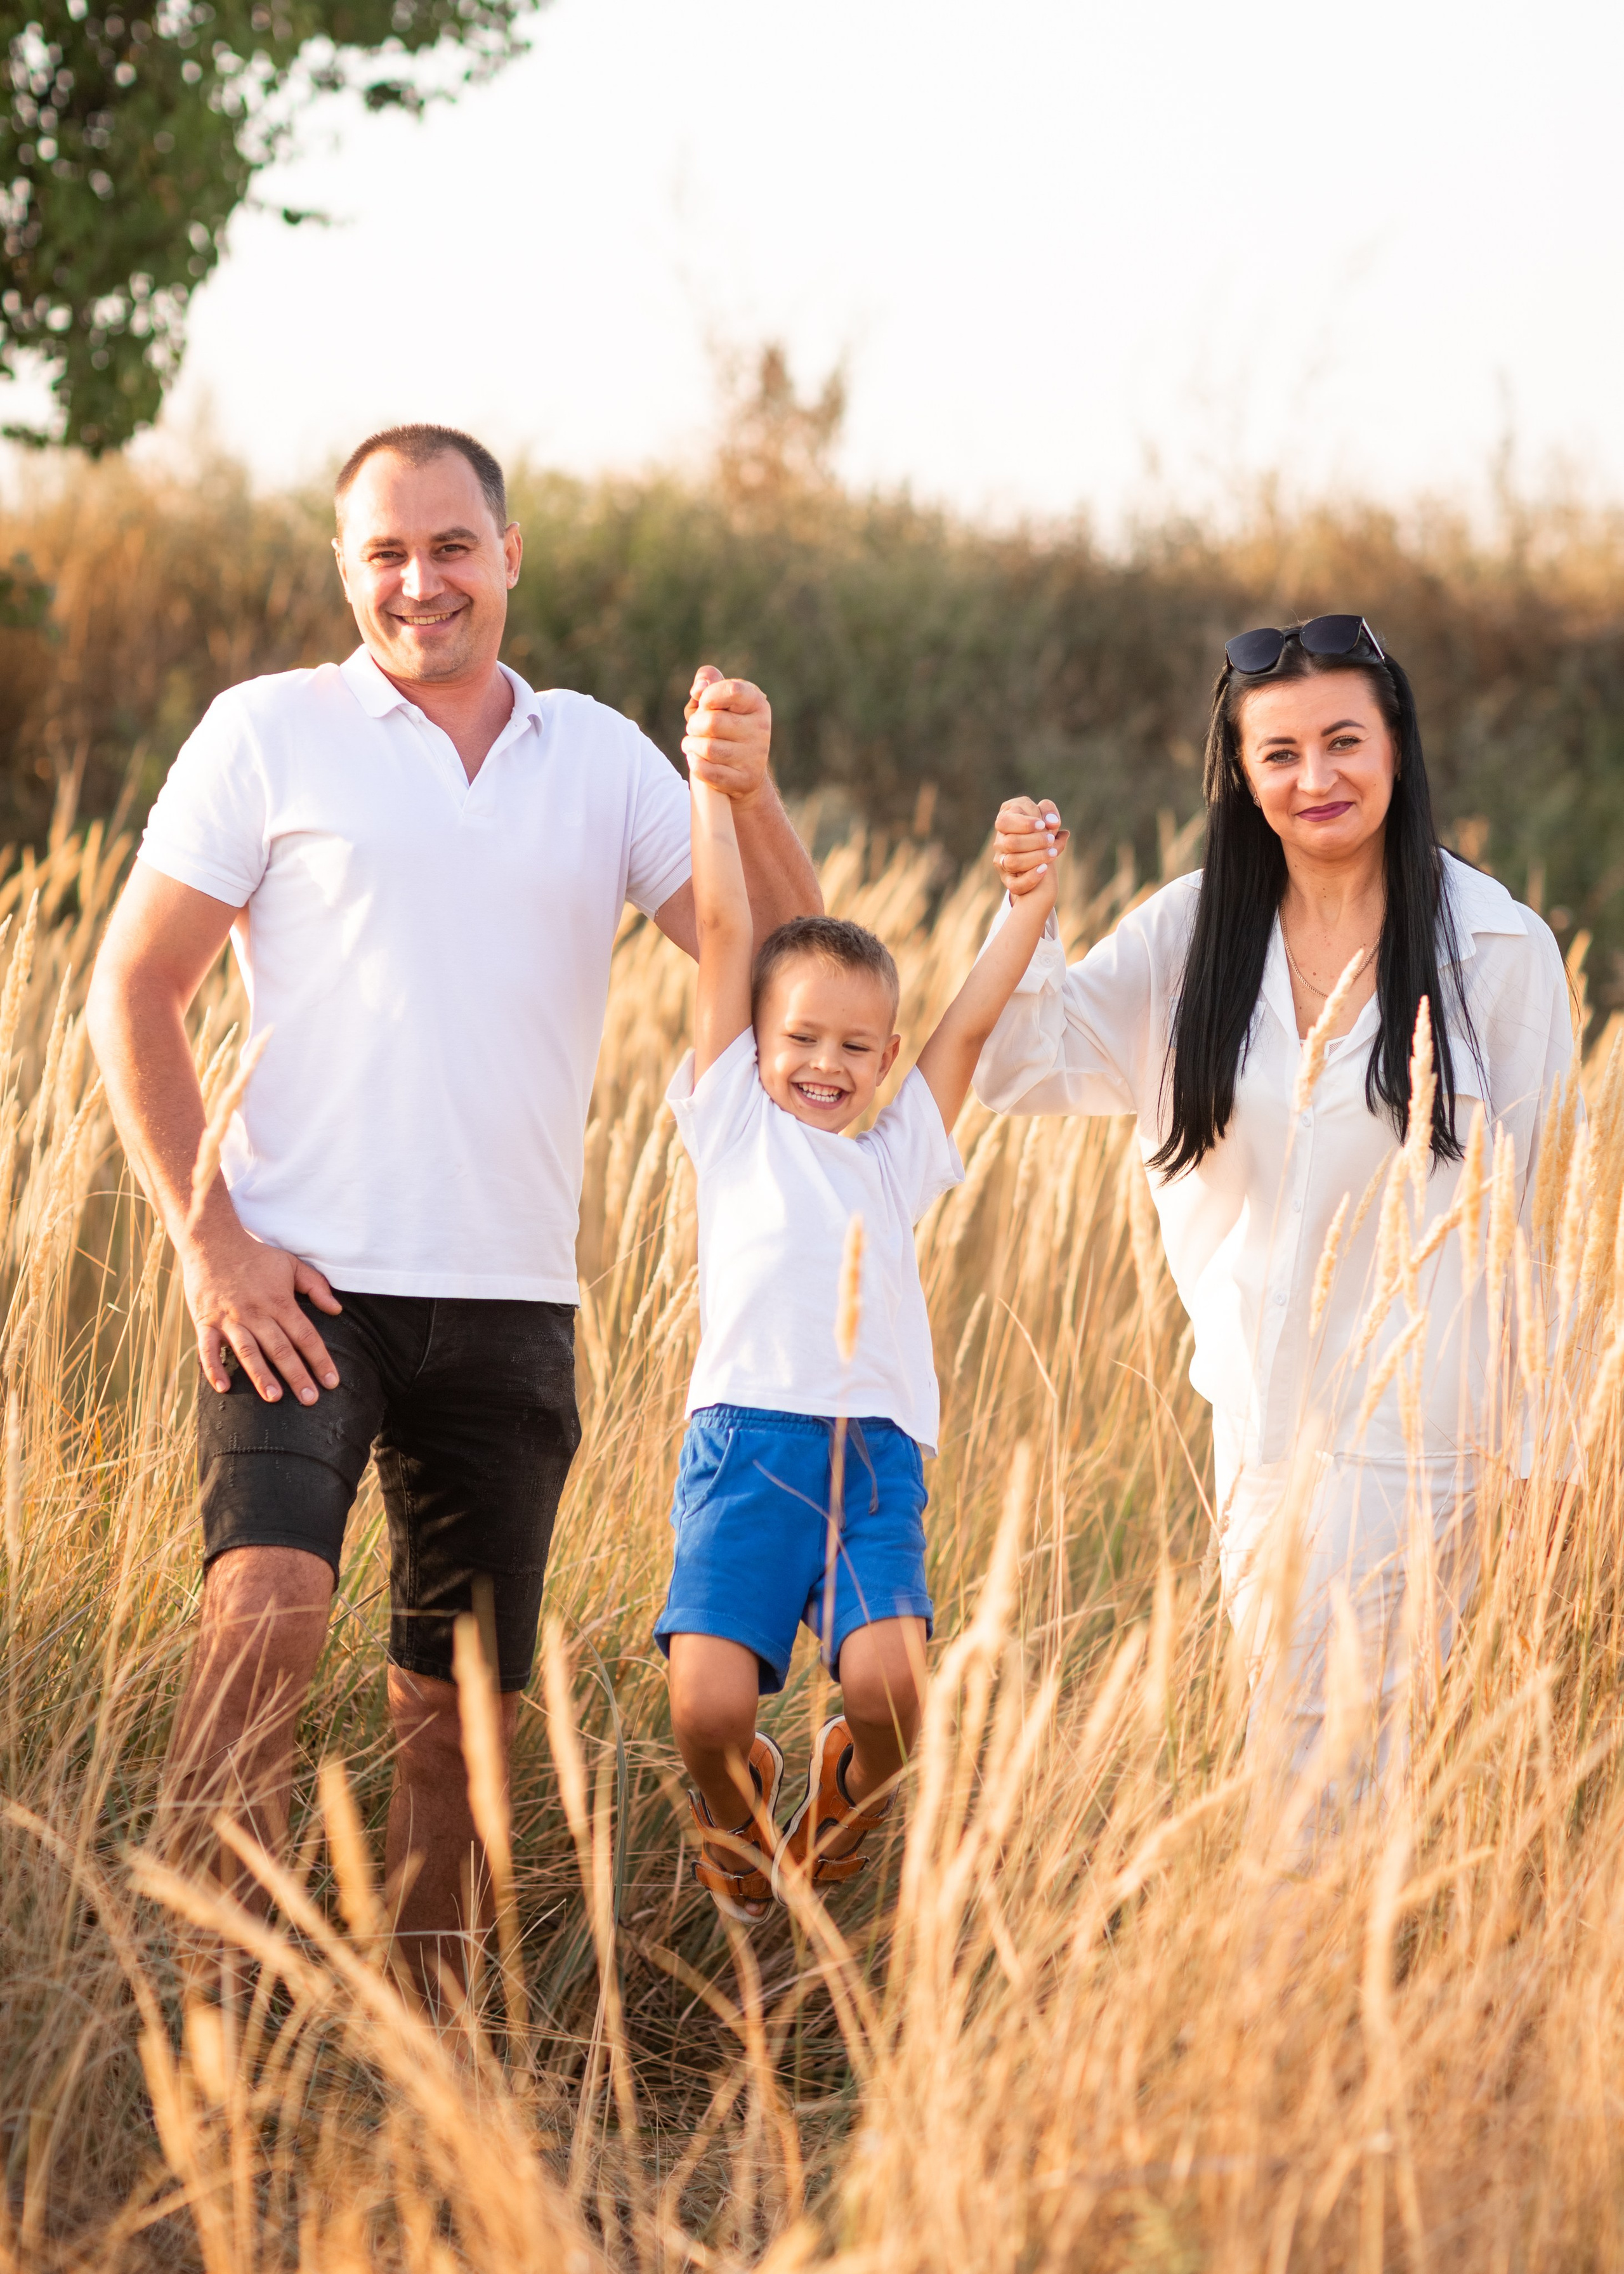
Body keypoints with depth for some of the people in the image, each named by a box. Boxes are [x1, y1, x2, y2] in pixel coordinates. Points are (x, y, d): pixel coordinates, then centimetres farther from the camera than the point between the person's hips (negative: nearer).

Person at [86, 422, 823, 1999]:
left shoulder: (601, 757, 13)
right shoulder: (270, 734, 3)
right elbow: (131, 993, 1)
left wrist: (748, 797, -11)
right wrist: (205, 1237, -8)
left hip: (508, 1298, 4)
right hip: (301, 1281, -4)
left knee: (460, 1694, 9)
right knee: (271, 1599, -24)